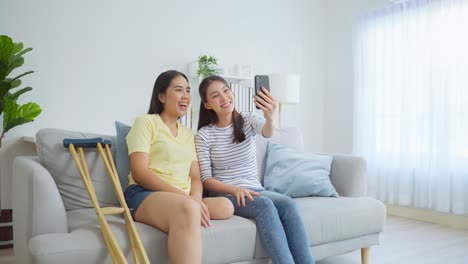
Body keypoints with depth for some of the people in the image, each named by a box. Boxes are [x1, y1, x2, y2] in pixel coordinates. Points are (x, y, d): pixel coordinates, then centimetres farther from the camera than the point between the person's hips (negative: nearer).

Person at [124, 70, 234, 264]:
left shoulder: (188, 134, 22)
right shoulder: (146, 122, 2)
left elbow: (195, 177, 14)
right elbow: (139, 173, -10)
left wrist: (195, 198, -11)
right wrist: (184, 197, -20)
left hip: (183, 200, 7)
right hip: (144, 195, -6)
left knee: (225, 206, -22)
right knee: (188, 210, -39)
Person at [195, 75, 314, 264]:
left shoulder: (249, 120, 5)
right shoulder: (203, 135, -1)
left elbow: (267, 133, -20)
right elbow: (206, 179, -4)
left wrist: (269, 117, -44)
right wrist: (234, 189, -23)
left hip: (255, 190, 3)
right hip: (225, 194, -3)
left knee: (288, 204, -28)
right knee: (265, 205, -33)